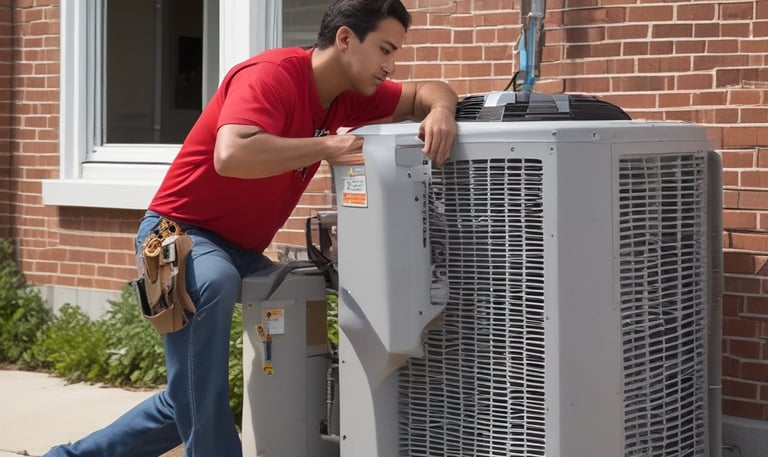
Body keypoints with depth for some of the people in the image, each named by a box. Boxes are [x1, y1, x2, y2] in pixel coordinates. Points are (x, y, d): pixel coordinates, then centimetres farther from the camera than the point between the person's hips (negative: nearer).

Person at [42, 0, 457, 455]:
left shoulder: (347, 95, 0)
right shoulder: (271, 76, -25)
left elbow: (428, 92, 9)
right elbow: (231, 155, -41)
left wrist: (438, 111, -16)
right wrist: (328, 147, -36)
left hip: (238, 246, 9)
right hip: (180, 230, -9)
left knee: (188, 402, 12)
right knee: (213, 284, -43)